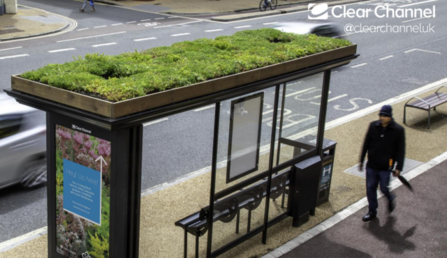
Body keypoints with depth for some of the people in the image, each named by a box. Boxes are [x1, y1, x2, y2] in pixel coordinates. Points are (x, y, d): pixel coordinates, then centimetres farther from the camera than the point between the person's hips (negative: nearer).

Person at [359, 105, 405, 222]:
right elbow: (366, 144, 7)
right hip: (371, 165, 3)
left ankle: (390, 199, 39)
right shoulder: (373, 126, -3)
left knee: (384, 188, 4)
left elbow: (401, 150, -5)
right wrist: (361, 161, 10)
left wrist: (398, 167, -7)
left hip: (386, 167, -3)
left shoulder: (398, 130, -11)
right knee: (370, 188, 8)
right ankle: (372, 211, 24)